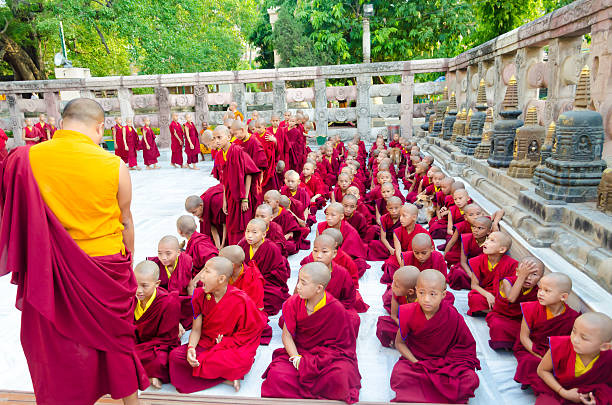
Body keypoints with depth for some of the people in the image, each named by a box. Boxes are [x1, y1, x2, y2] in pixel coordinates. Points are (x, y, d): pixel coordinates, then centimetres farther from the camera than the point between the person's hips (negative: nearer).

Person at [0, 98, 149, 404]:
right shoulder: (114, 165, -12)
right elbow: (125, 223, -2)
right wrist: (128, 263, 13)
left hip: (51, 272, 1)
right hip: (107, 268, 0)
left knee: (60, 346, 18)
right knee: (116, 337, 18)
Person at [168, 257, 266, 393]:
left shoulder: (241, 300, -16)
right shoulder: (200, 295, -3)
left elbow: (251, 331, -6)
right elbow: (196, 330, -2)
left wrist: (225, 343, -12)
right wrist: (191, 348, -22)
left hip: (233, 347, -5)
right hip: (206, 343, 5)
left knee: (243, 361, -39)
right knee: (175, 355, -22)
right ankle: (225, 378, -19)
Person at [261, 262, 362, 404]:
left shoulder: (336, 309, -16)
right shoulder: (294, 302, -7)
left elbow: (341, 343, -9)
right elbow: (287, 335, -3)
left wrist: (316, 362, -19)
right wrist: (296, 358, -20)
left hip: (329, 354, -2)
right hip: (299, 350, 2)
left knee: (339, 377, -33)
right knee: (276, 375, -25)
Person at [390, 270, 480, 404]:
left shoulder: (452, 316, -17)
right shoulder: (409, 314, -14)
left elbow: (467, 345, -5)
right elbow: (399, 343, -2)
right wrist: (416, 363, -15)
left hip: (446, 360, 1)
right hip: (415, 359, 0)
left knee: (470, 379, -26)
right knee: (399, 375, -29)